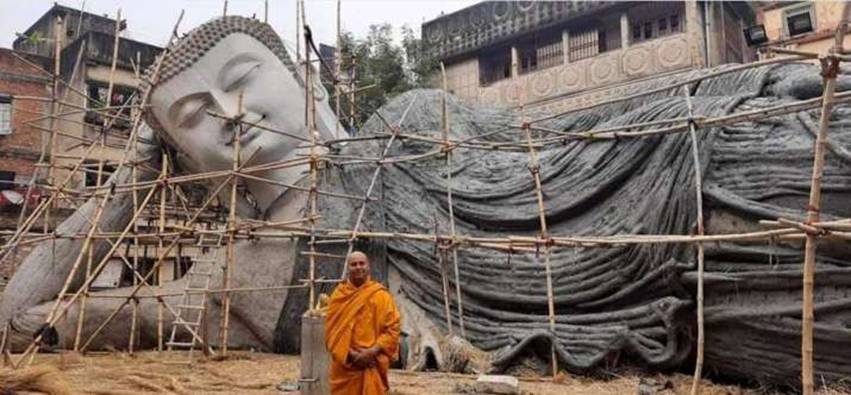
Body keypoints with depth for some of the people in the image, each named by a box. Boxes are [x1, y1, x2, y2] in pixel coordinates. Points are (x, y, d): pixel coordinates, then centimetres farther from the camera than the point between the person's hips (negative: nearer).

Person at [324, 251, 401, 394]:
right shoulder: (338, 295, 4)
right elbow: (331, 329, 0)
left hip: (372, 365, -2)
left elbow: (393, 328, -4)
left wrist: (372, 352, -15)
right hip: (344, 365, 2)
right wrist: (350, 353, -12)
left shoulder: (381, 295, -2)